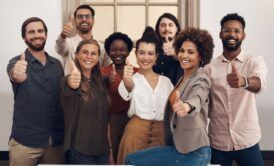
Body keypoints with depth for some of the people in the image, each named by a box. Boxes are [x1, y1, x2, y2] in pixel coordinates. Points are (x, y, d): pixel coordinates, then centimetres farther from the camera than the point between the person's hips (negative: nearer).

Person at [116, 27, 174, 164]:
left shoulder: (166, 81, 10)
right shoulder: (132, 79, 0)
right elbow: (125, 93, -24)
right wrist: (126, 79, -46)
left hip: (161, 133, 3)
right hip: (136, 131, -3)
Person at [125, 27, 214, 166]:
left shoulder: (201, 80, -12)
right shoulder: (182, 78, 15)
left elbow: (196, 98, -34)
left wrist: (186, 106, -56)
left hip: (194, 151, -7)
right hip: (178, 148, 7)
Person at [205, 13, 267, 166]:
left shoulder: (255, 62, -3)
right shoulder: (210, 67, 3)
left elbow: (260, 83, -24)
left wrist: (243, 81, -47)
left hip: (247, 142, -1)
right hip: (217, 143, 1)